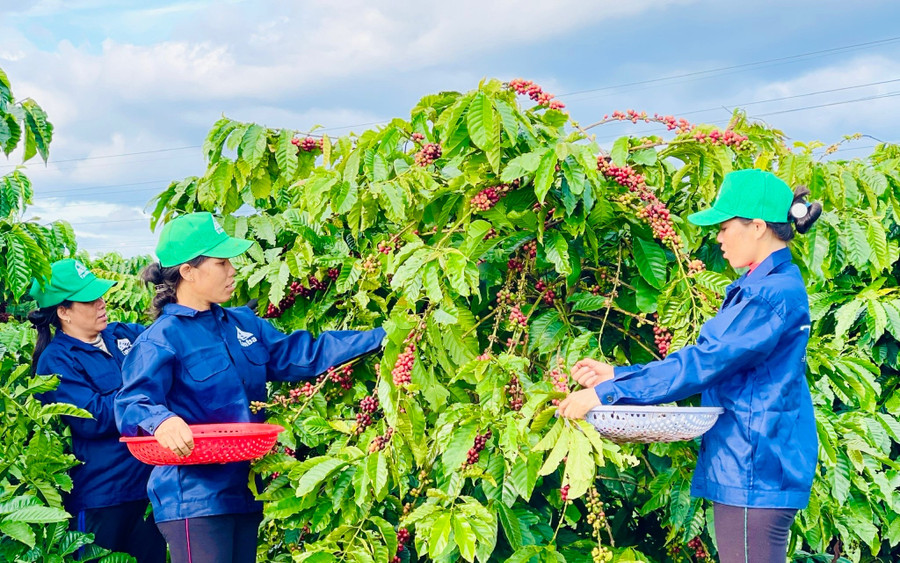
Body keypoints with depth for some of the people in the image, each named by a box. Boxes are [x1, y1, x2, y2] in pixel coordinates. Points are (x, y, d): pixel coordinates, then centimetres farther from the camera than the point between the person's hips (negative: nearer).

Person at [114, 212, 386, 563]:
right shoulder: (162, 340, -10)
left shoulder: (243, 323, 12)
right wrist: (162, 421, -43)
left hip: (244, 493, 8)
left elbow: (300, 355, 12)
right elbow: (132, 403, -19)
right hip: (193, 500, -7)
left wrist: (381, 337, 7)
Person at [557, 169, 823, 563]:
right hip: (745, 468, 10)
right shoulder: (761, 287, 16)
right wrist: (615, 375, 11)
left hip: (754, 474, -10)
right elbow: (711, 363, 17)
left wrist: (606, 393, -18)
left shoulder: (774, 294, -17)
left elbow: (701, 364, -21)